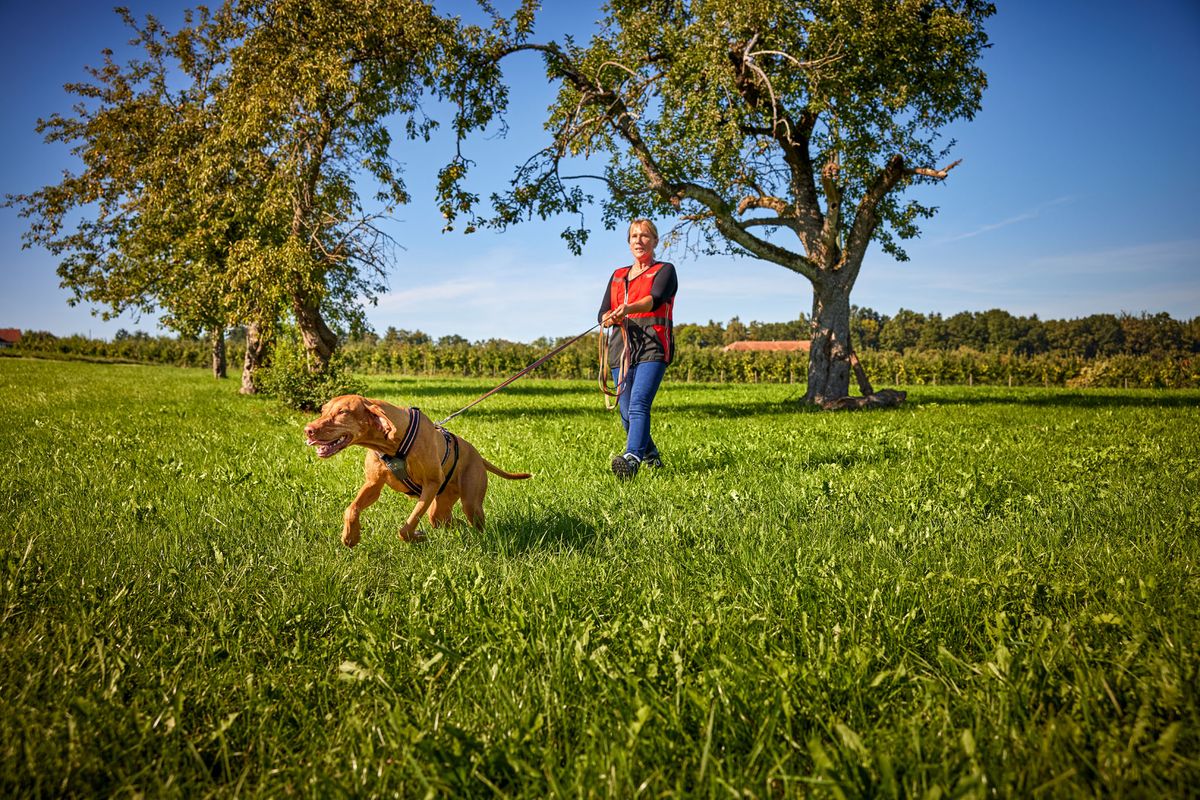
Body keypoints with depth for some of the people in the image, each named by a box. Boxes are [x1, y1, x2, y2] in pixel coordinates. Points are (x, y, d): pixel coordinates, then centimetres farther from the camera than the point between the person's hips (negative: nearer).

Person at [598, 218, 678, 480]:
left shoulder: (664, 270, 9)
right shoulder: (617, 276, 24)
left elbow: (655, 299, -13)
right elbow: (602, 315, 14)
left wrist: (627, 308, -33)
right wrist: (611, 318, -12)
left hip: (652, 346, -5)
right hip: (621, 347, 5)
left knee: (639, 404, -24)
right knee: (626, 413, 5)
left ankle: (631, 458, -40)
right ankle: (651, 456, 28)